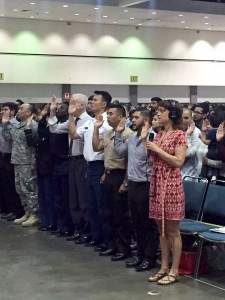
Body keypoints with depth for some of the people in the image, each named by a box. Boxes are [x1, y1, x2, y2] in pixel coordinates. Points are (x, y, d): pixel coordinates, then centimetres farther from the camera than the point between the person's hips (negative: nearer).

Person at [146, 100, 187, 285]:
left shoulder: (179, 135, -8)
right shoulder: (159, 135, 14)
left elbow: (178, 162, -17)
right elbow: (151, 160, 12)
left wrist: (158, 150, -14)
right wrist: (144, 140, 5)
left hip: (171, 185, -8)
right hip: (157, 183, 8)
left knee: (173, 230, -1)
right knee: (162, 229, 12)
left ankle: (174, 271, 7)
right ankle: (164, 267, 19)